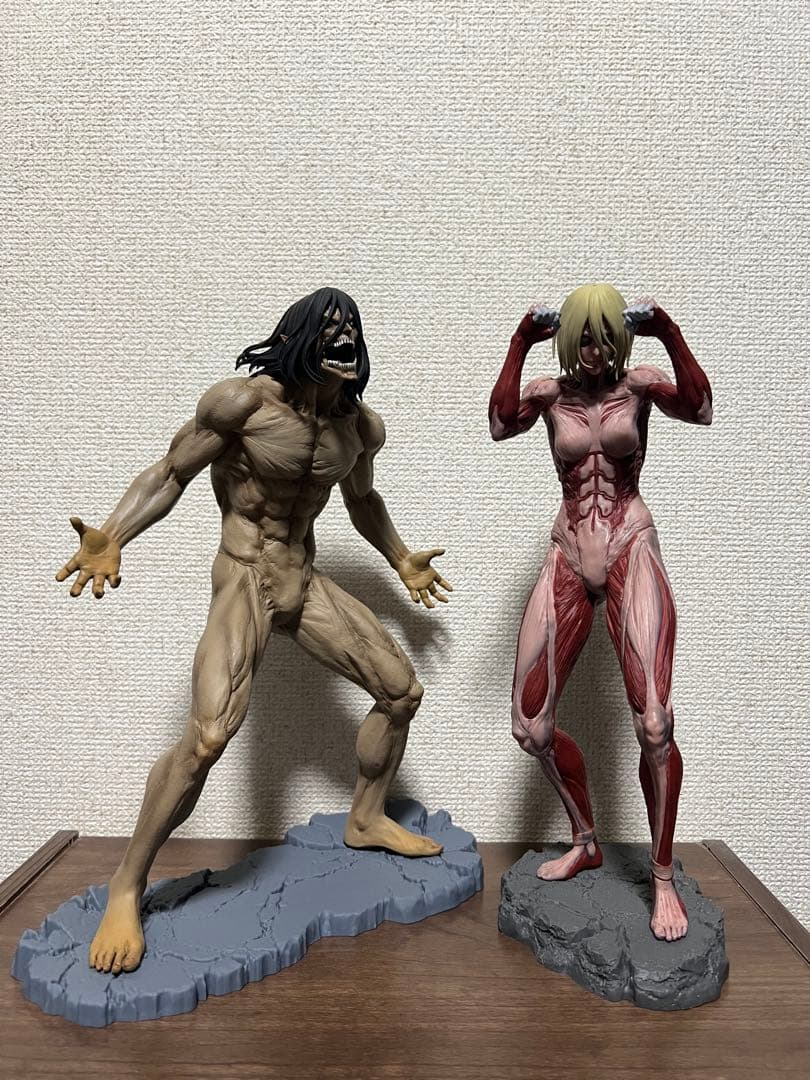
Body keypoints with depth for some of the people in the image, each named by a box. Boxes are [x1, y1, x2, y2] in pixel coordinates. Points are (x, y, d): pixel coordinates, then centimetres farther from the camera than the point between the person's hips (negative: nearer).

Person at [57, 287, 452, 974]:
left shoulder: (361, 426, 3)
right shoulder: (244, 401, -14)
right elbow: (170, 474, -9)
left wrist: (402, 561, 29)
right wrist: (112, 540, -24)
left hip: (306, 582, 7)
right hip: (244, 579, -6)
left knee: (402, 691, 7)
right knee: (211, 734, -24)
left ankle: (366, 820, 30)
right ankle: (127, 887, -2)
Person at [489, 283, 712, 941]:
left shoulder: (639, 385, 5)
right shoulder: (549, 393, 8)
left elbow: (701, 410, -15)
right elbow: (501, 424, -14)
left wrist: (669, 334, -20)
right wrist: (521, 343, -16)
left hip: (630, 553, -2)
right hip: (568, 562, 3)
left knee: (653, 724, -18)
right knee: (531, 727, 2)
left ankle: (664, 877, 6)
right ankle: (587, 843, 27)